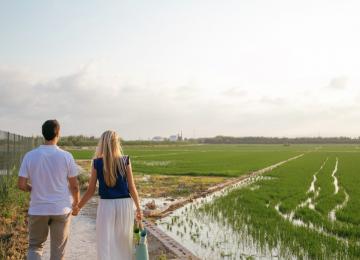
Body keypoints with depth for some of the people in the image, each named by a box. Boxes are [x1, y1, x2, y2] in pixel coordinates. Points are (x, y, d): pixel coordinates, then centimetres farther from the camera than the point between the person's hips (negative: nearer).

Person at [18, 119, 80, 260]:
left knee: (35, 246, 19)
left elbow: (21, 185, -7)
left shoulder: (30, 156, -6)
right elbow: (74, 186, -3)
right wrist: (76, 203, 14)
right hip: (61, 209, -1)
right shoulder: (66, 156, -9)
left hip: (38, 210, 1)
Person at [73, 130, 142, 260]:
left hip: (106, 205, -1)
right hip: (124, 204, 1)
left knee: (105, 243, 7)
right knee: (124, 241, 17)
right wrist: (138, 208, 8)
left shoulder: (97, 163, -3)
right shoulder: (125, 161, -4)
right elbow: (132, 187, -2)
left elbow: (91, 190, -1)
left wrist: (78, 207, 13)